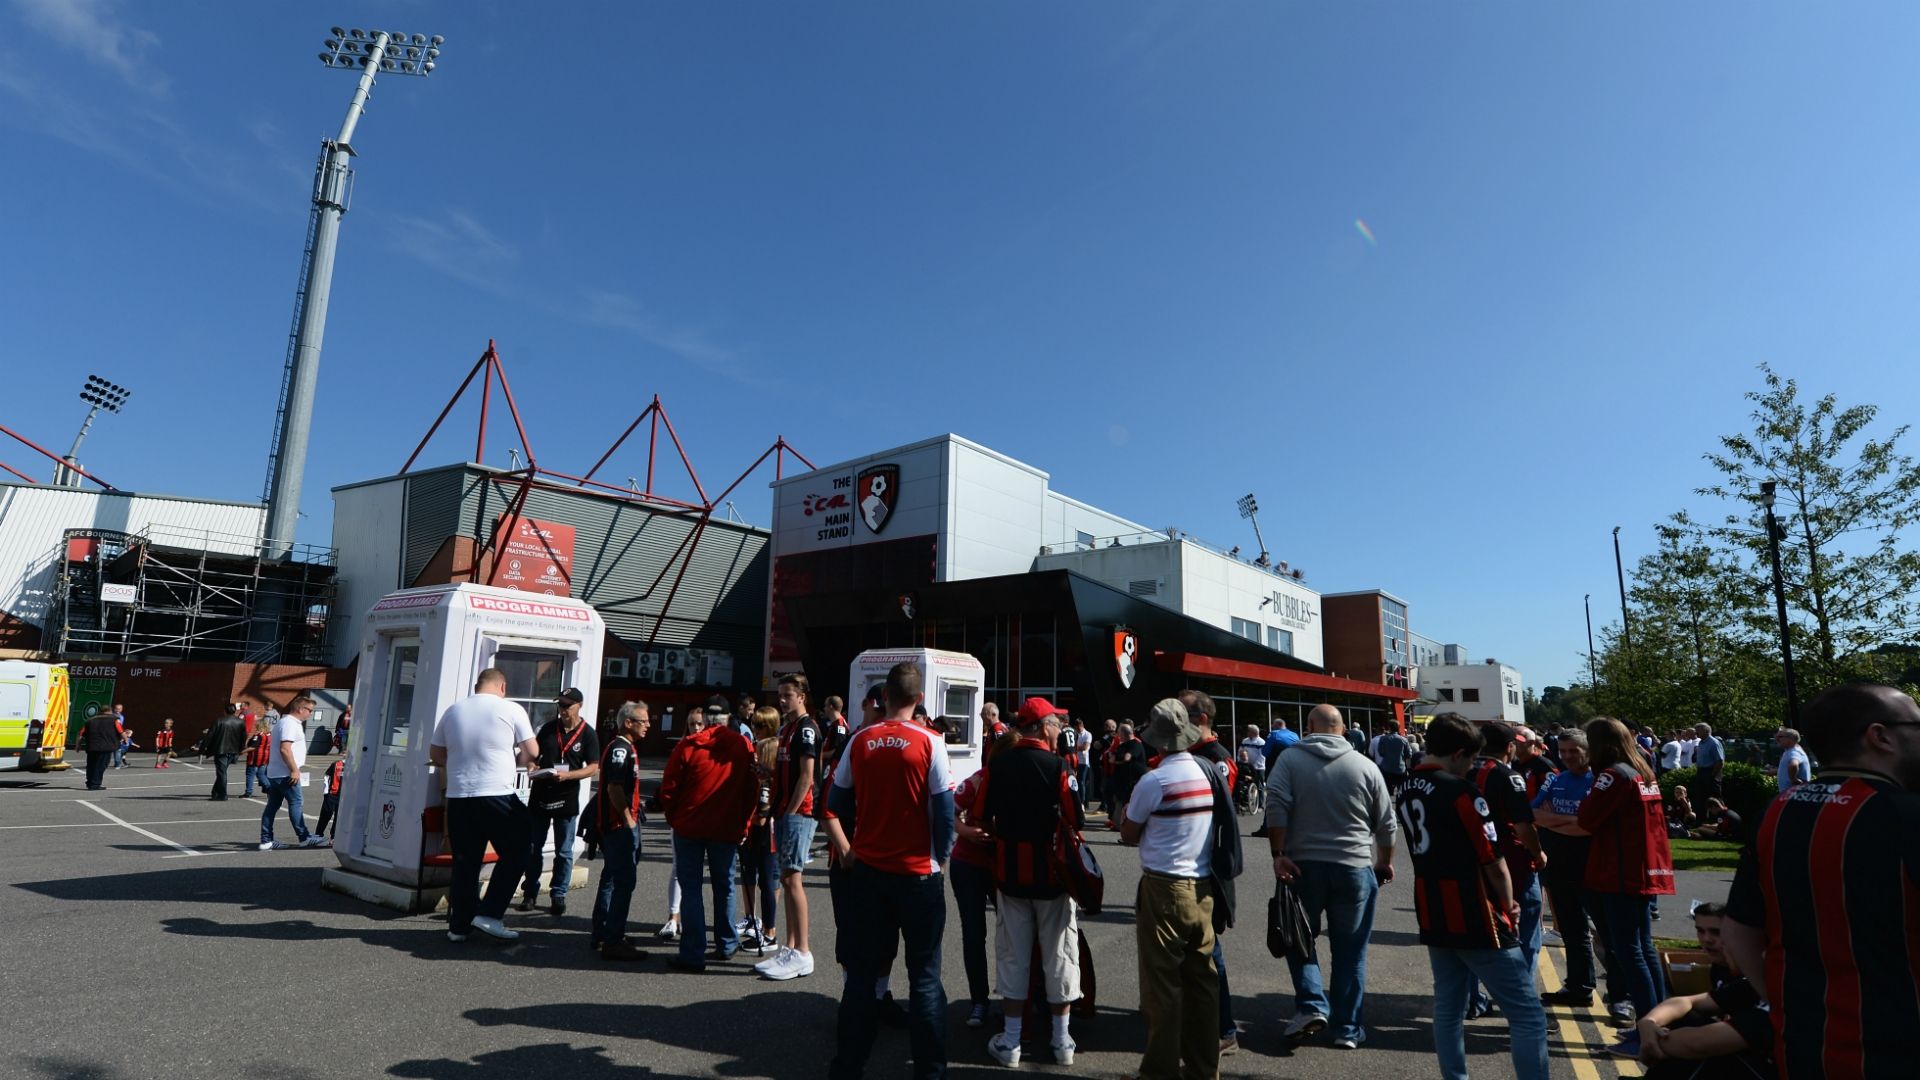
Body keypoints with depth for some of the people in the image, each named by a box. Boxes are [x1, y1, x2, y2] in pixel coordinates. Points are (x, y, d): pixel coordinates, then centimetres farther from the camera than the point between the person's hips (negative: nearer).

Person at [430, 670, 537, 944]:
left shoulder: (453, 710, 8)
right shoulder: (511, 710, -5)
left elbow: (435, 755, 15)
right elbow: (532, 751, -3)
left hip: (458, 797, 5)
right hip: (497, 796, -5)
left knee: (464, 862, 13)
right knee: (515, 854, 10)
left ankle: (459, 925, 19)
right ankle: (489, 914, 5)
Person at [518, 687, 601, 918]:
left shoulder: (587, 734, -5)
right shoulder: (548, 728, 6)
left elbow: (594, 768, -8)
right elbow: (534, 755, 16)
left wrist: (567, 775, -22)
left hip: (567, 799, -3)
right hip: (539, 795, 3)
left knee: (564, 852, 6)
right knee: (532, 848, 9)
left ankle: (558, 895, 17)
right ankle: (530, 893, 22)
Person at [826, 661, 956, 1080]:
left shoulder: (860, 741, -3)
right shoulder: (929, 743, -11)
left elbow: (838, 801, 4)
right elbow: (944, 809, -11)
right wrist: (941, 857, 4)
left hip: (868, 870, 3)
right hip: (918, 873, -3)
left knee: (862, 970, 14)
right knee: (924, 976, 8)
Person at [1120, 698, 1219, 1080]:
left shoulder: (1154, 781, -15)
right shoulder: (1209, 773, 1)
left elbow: (1128, 834, -4)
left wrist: (1129, 803, 12)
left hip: (1163, 889, -6)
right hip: (1202, 888, 6)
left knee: (1163, 981, 3)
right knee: (1202, 977, 14)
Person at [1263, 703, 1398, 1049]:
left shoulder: (1289, 759, -1)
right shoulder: (1365, 766, 3)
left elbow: (1276, 808, -13)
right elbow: (1386, 824, 7)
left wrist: (1279, 854, -9)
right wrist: (1385, 863, 20)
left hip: (1303, 864, -1)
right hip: (1354, 867, 1)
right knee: (1350, 950, 11)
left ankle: (1311, 1005, 2)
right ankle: (1347, 1029, 16)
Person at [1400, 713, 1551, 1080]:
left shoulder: (1408, 790, 7)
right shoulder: (1460, 790, -18)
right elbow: (1493, 861, -16)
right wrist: (1508, 905, 3)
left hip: (1433, 918, 8)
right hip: (1476, 920, -8)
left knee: (1447, 1007, 15)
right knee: (1527, 1014, 0)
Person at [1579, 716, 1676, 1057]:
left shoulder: (1614, 774, -15)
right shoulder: (1644, 773, 12)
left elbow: (1587, 820, -17)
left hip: (1622, 875, -9)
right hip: (1646, 871, 9)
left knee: (1627, 953, -4)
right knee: (1644, 948, 15)